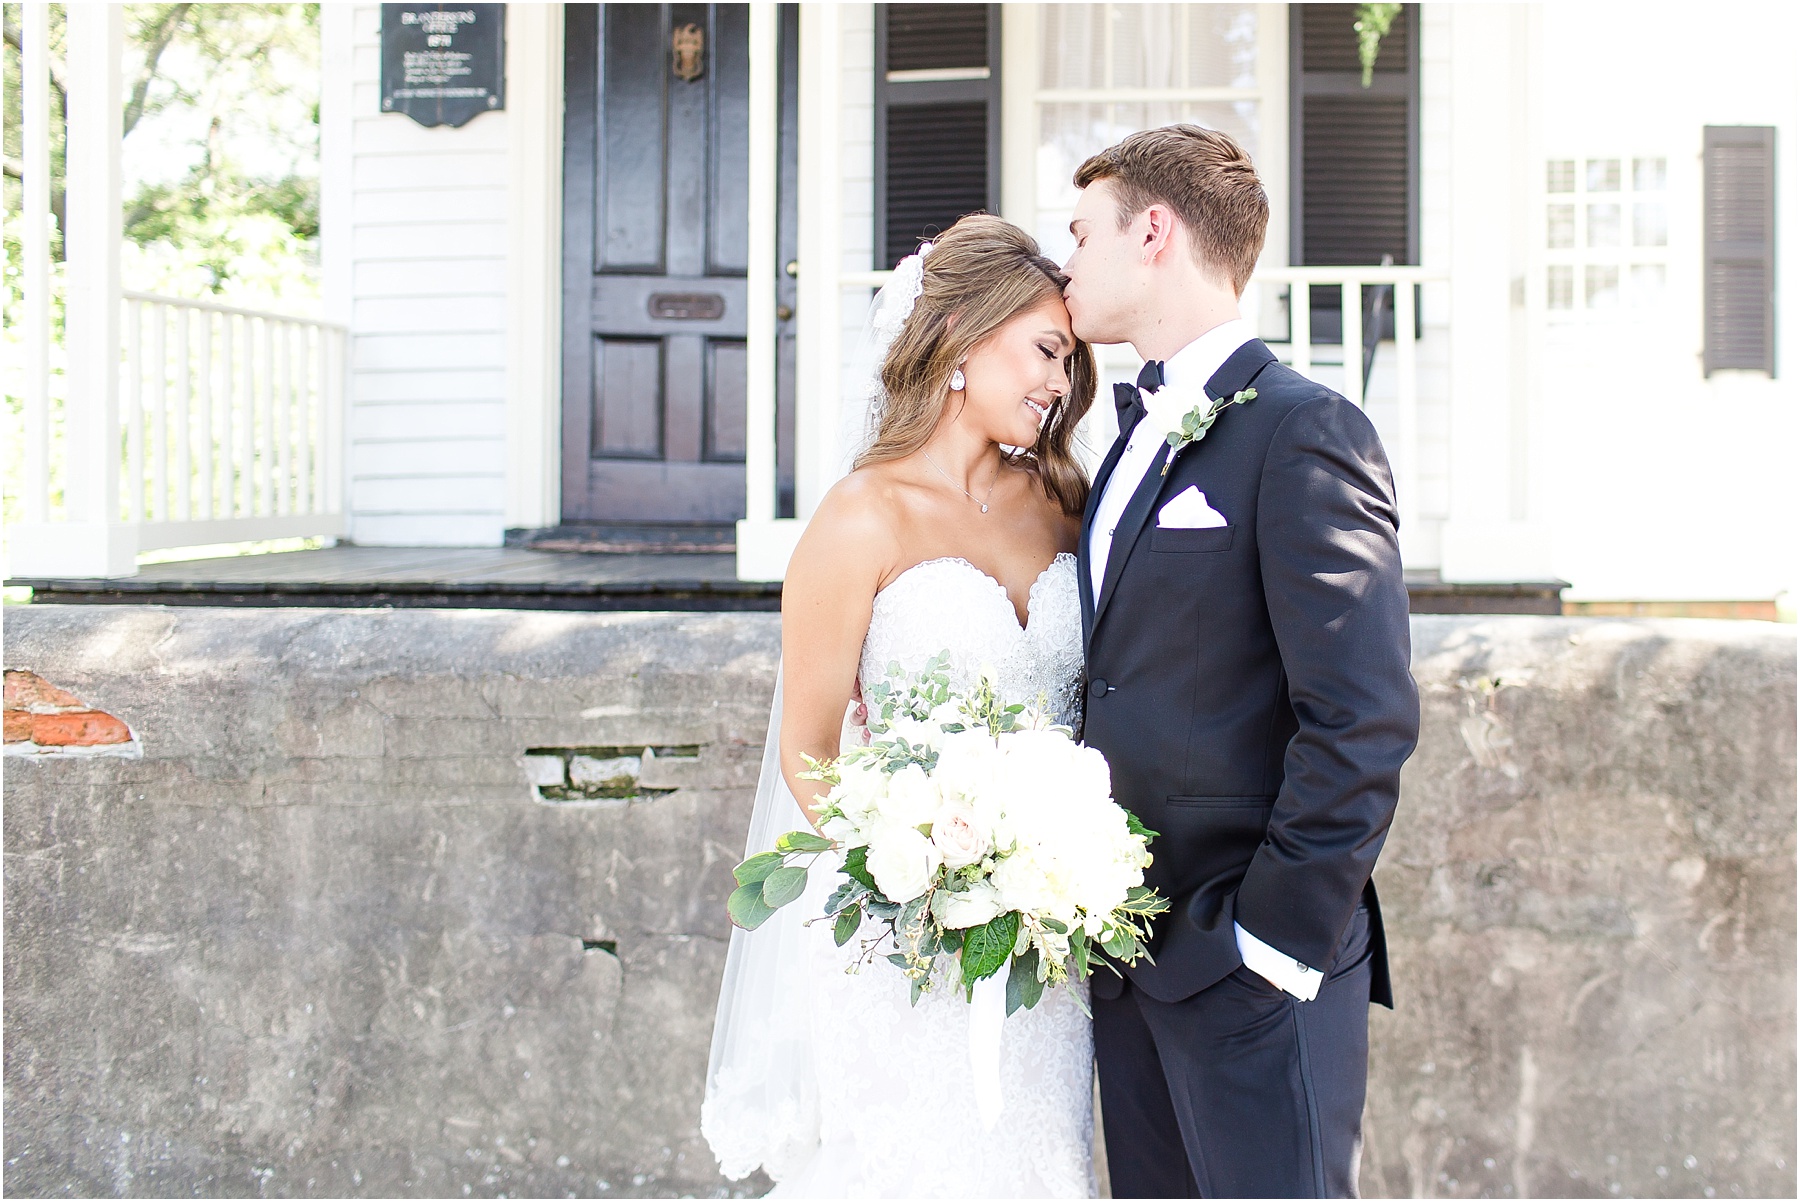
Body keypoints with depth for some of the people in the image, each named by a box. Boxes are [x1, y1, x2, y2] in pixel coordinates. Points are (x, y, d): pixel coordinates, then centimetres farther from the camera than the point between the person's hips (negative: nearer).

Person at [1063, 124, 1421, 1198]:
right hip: (1130, 960, 8)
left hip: (1252, 978, -8)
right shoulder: (1139, 438, 16)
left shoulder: (1303, 431, -12)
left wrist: (1276, 940, -17)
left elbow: (1365, 721, -18)